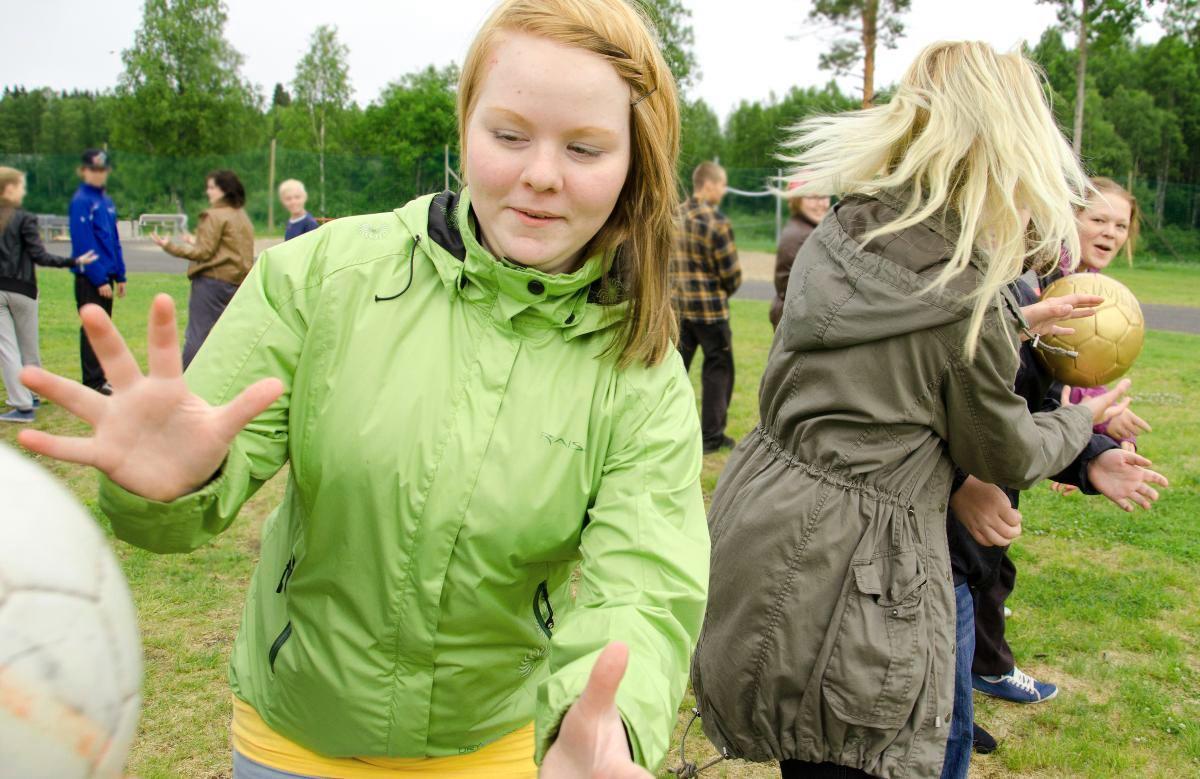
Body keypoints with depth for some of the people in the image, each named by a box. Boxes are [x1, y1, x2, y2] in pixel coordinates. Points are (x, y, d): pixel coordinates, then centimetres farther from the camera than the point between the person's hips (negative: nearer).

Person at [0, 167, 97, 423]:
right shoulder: (24, 219, -9)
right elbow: (40, 257, -13)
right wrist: (75, 261, -11)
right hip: (21, 289, -2)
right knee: (29, 347, 14)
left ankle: (23, 404, -3)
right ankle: (31, 396, 27)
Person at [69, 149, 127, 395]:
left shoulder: (107, 201, 13)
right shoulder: (81, 201, -11)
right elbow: (84, 244, -16)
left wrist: (120, 275, 12)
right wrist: (99, 279, -19)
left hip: (106, 275, 8)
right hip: (89, 278, -8)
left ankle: (101, 378, 21)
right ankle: (94, 382, 3)